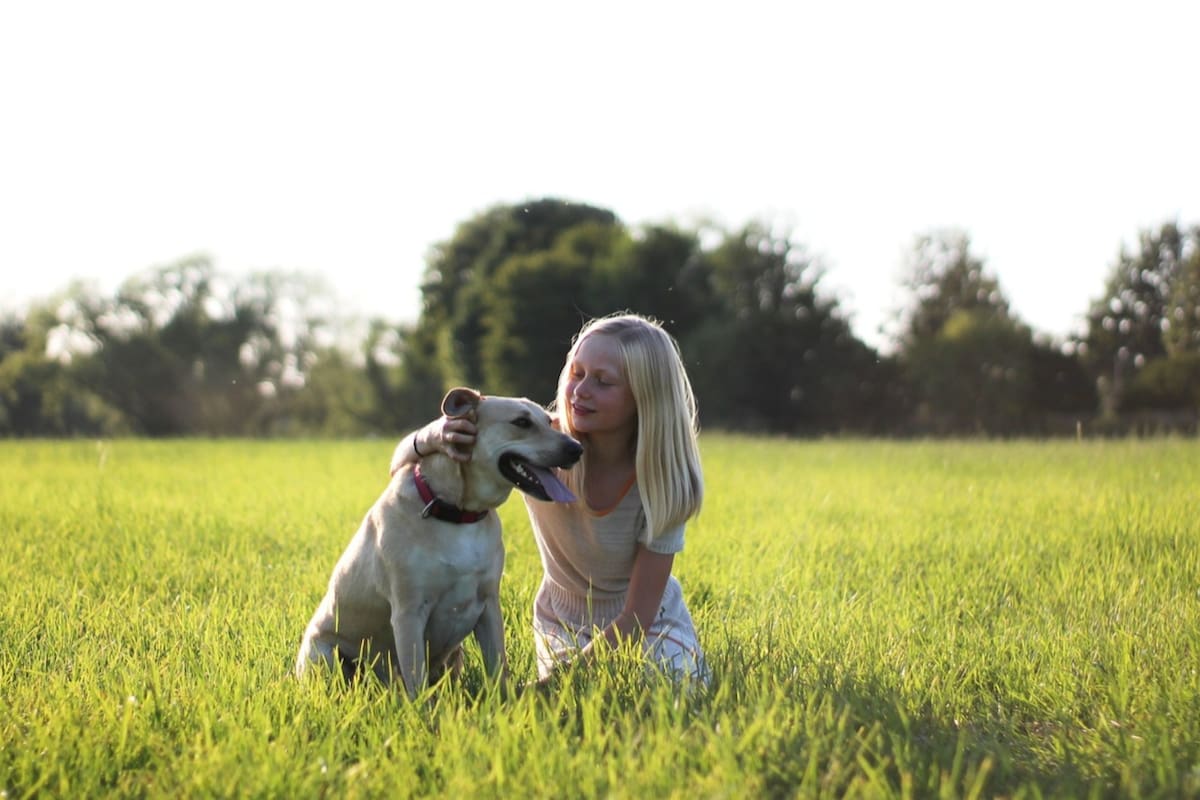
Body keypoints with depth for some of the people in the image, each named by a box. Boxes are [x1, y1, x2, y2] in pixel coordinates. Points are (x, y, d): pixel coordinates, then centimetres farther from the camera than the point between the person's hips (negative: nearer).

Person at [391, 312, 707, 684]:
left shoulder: (664, 477, -26)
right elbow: (403, 465, -20)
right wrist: (432, 437, -44)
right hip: (562, 626, 1)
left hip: (650, 627, -1)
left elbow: (637, 617, -21)